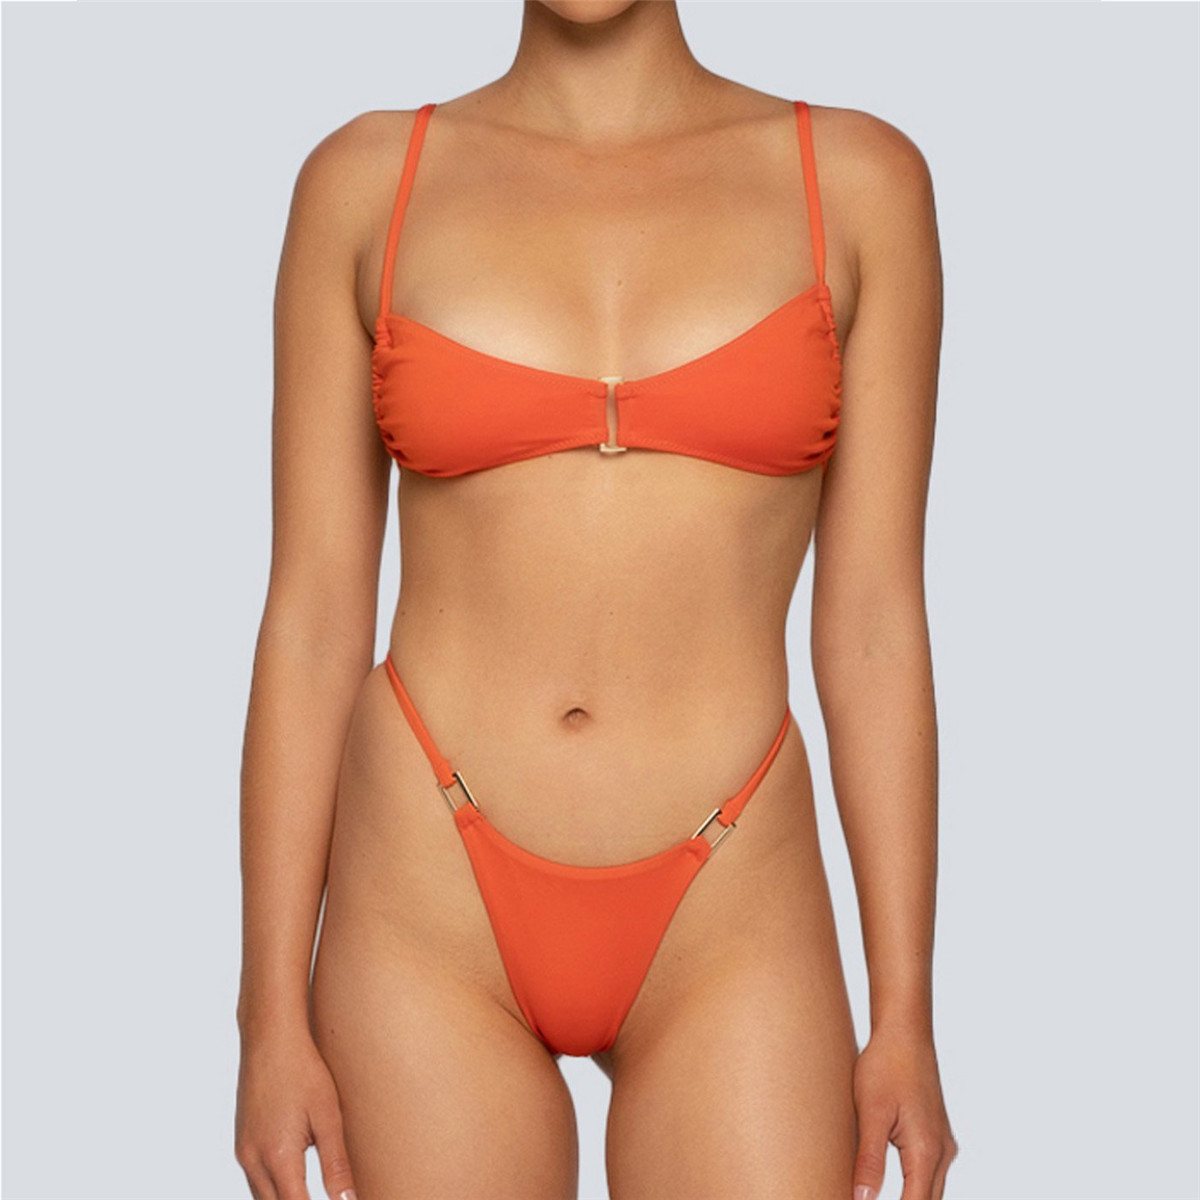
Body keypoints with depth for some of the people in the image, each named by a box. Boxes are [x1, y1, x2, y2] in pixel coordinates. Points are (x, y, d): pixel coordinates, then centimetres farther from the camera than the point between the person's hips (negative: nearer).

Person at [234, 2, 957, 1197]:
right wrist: (272, 1012, -1)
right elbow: (312, 613, 1)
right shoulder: (366, 179, 2)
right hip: (430, 902, 0)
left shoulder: (856, 178, 2)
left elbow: (874, 617, 1)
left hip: (726, 917, 0)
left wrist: (906, 1017, 0)